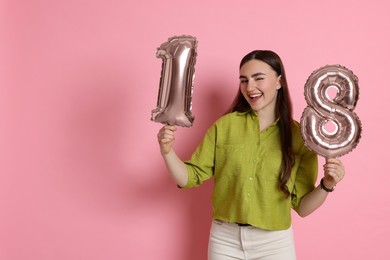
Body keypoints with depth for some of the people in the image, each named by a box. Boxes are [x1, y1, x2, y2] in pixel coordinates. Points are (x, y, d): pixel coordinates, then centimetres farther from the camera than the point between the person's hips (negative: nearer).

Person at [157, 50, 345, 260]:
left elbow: (302, 207, -2)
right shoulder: (224, 125, -5)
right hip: (224, 239, 1)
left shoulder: (299, 136, -7)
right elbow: (191, 177, -3)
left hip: (274, 243, 0)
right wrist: (167, 152, -18)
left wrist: (327, 185, -19)